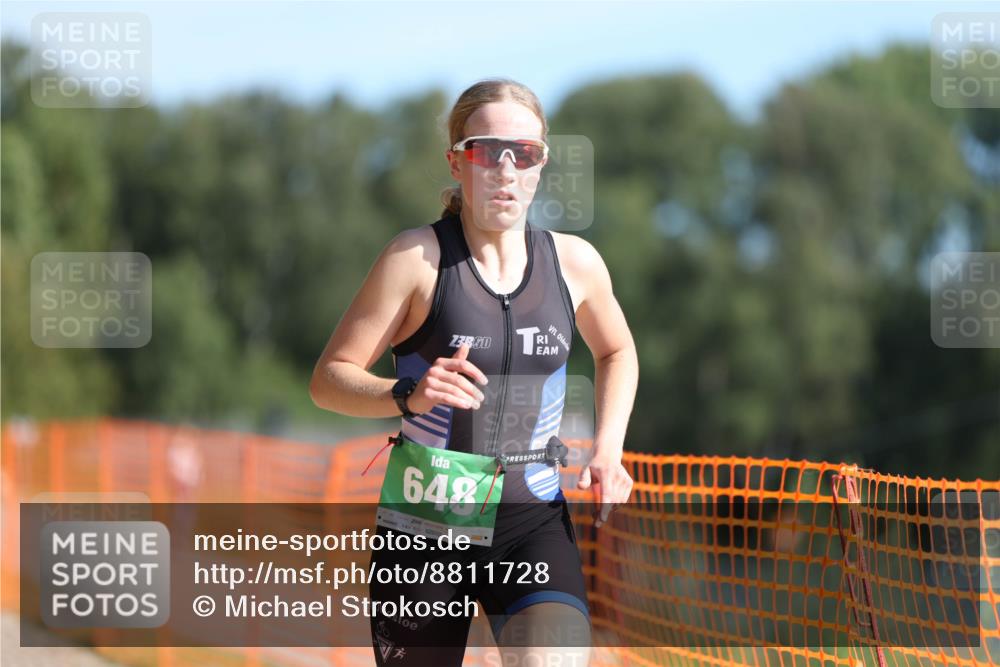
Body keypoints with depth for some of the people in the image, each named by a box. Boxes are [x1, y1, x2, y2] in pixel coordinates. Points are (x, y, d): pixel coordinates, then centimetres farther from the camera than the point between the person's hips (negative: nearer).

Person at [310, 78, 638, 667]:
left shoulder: (574, 263, 4)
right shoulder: (418, 258, -8)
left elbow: (617, 352, 25)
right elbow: (328, 380, -8)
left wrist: (607, 448, 9)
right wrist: (407, 395, -27)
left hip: (535, 526, 2)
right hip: (427, 528, -2)